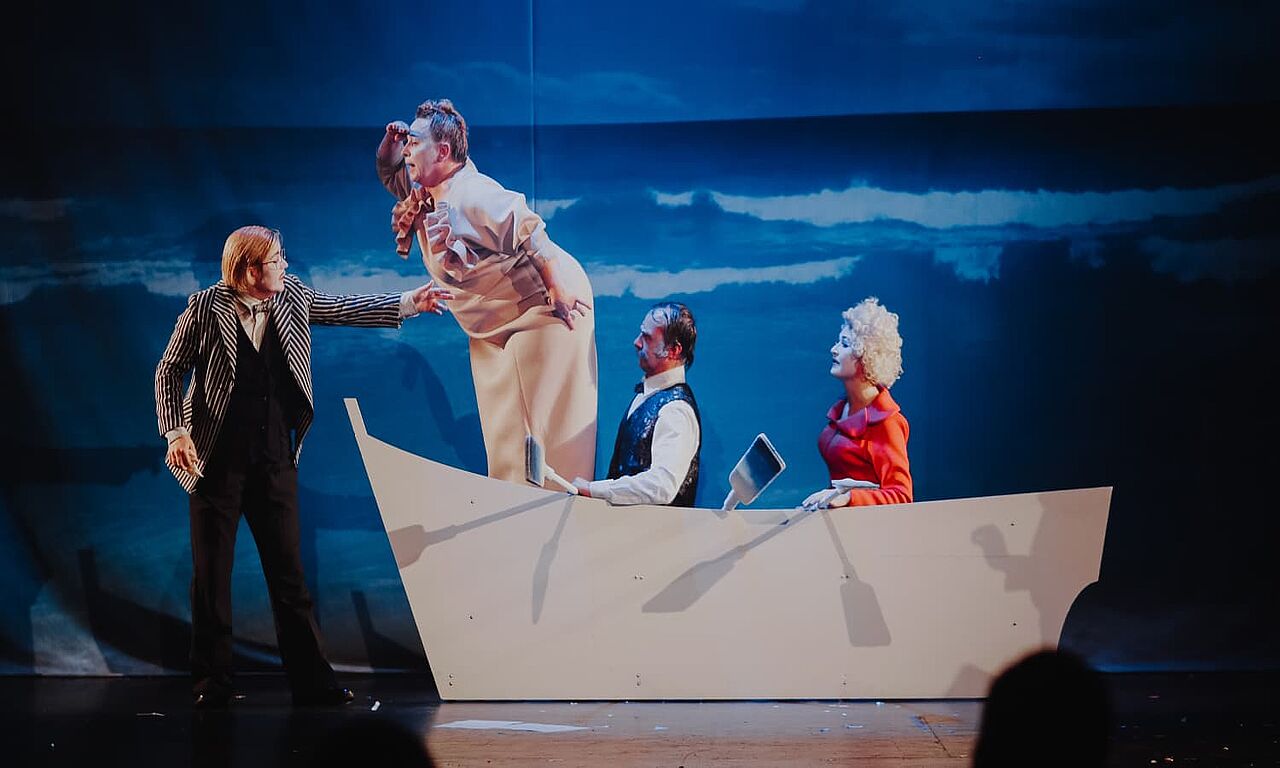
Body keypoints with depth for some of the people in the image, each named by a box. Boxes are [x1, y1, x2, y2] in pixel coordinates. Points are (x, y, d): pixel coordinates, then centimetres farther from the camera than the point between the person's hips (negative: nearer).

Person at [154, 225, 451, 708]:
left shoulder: (291, 297, 4)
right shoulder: (205, 309, -8)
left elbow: (343, 309, 12)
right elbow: (169, 370, -2)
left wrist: (407, 304, 4)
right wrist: (176, 431, -11)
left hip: (275, 460, 4)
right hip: (217, 461, -4)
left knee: (289, 573, 5)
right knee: (211, 575, 3)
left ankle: (312, 681, 7)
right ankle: (211, 683, 13)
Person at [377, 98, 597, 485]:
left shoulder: (474, 196, -24)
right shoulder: (422, 195, 4)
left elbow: (531, 236, -27)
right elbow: (390, 176, 22)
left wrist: (558, 292, -25)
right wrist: (389, 142, 2)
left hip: (542, 304, -10)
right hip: (492, 328, 10)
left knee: (552, 419, -6)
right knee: (503, 434, 10)